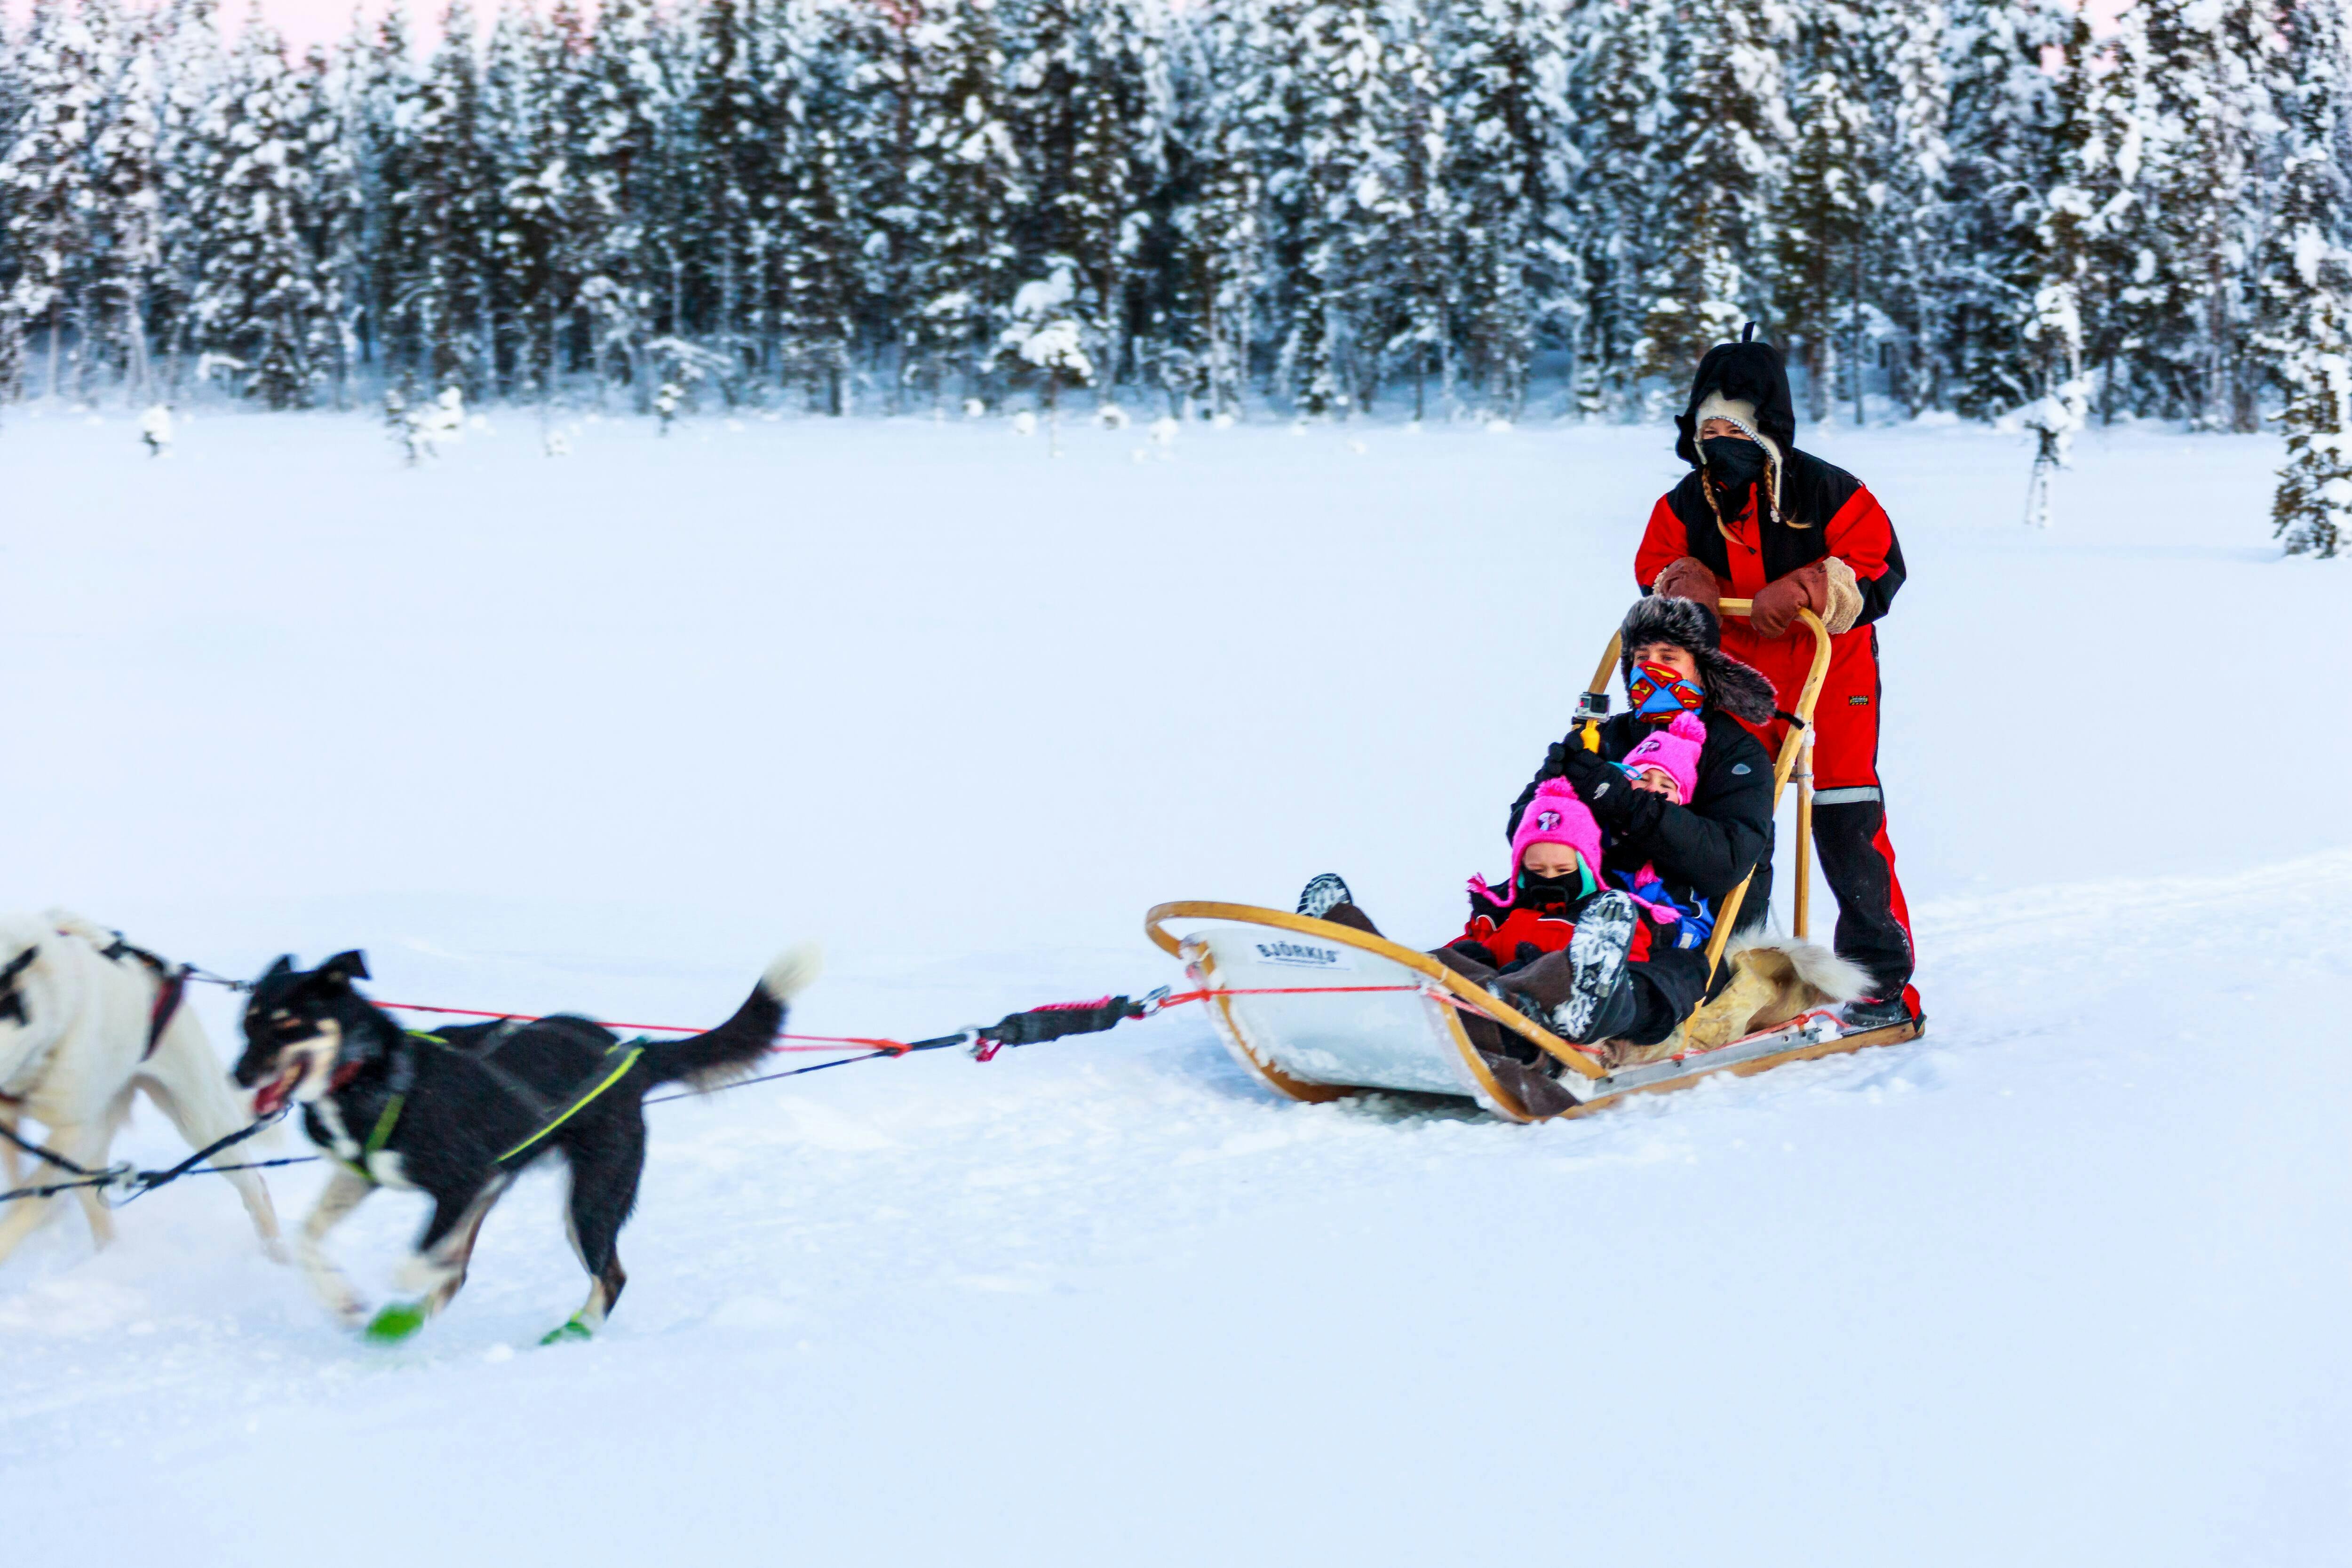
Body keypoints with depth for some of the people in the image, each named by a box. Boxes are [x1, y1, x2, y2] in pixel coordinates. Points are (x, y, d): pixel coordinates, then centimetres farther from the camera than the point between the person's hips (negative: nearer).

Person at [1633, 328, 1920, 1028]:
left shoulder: (1826, 492, -8)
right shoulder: (1687, 505, 5)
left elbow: (1880, 567, -10)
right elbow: (1656, 567, 13)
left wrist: (1802, 592, -24)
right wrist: (1683, 584, -11)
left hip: (1830, 680, -4)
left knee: (1847, 825, -6)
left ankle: (1882, 979, 1)